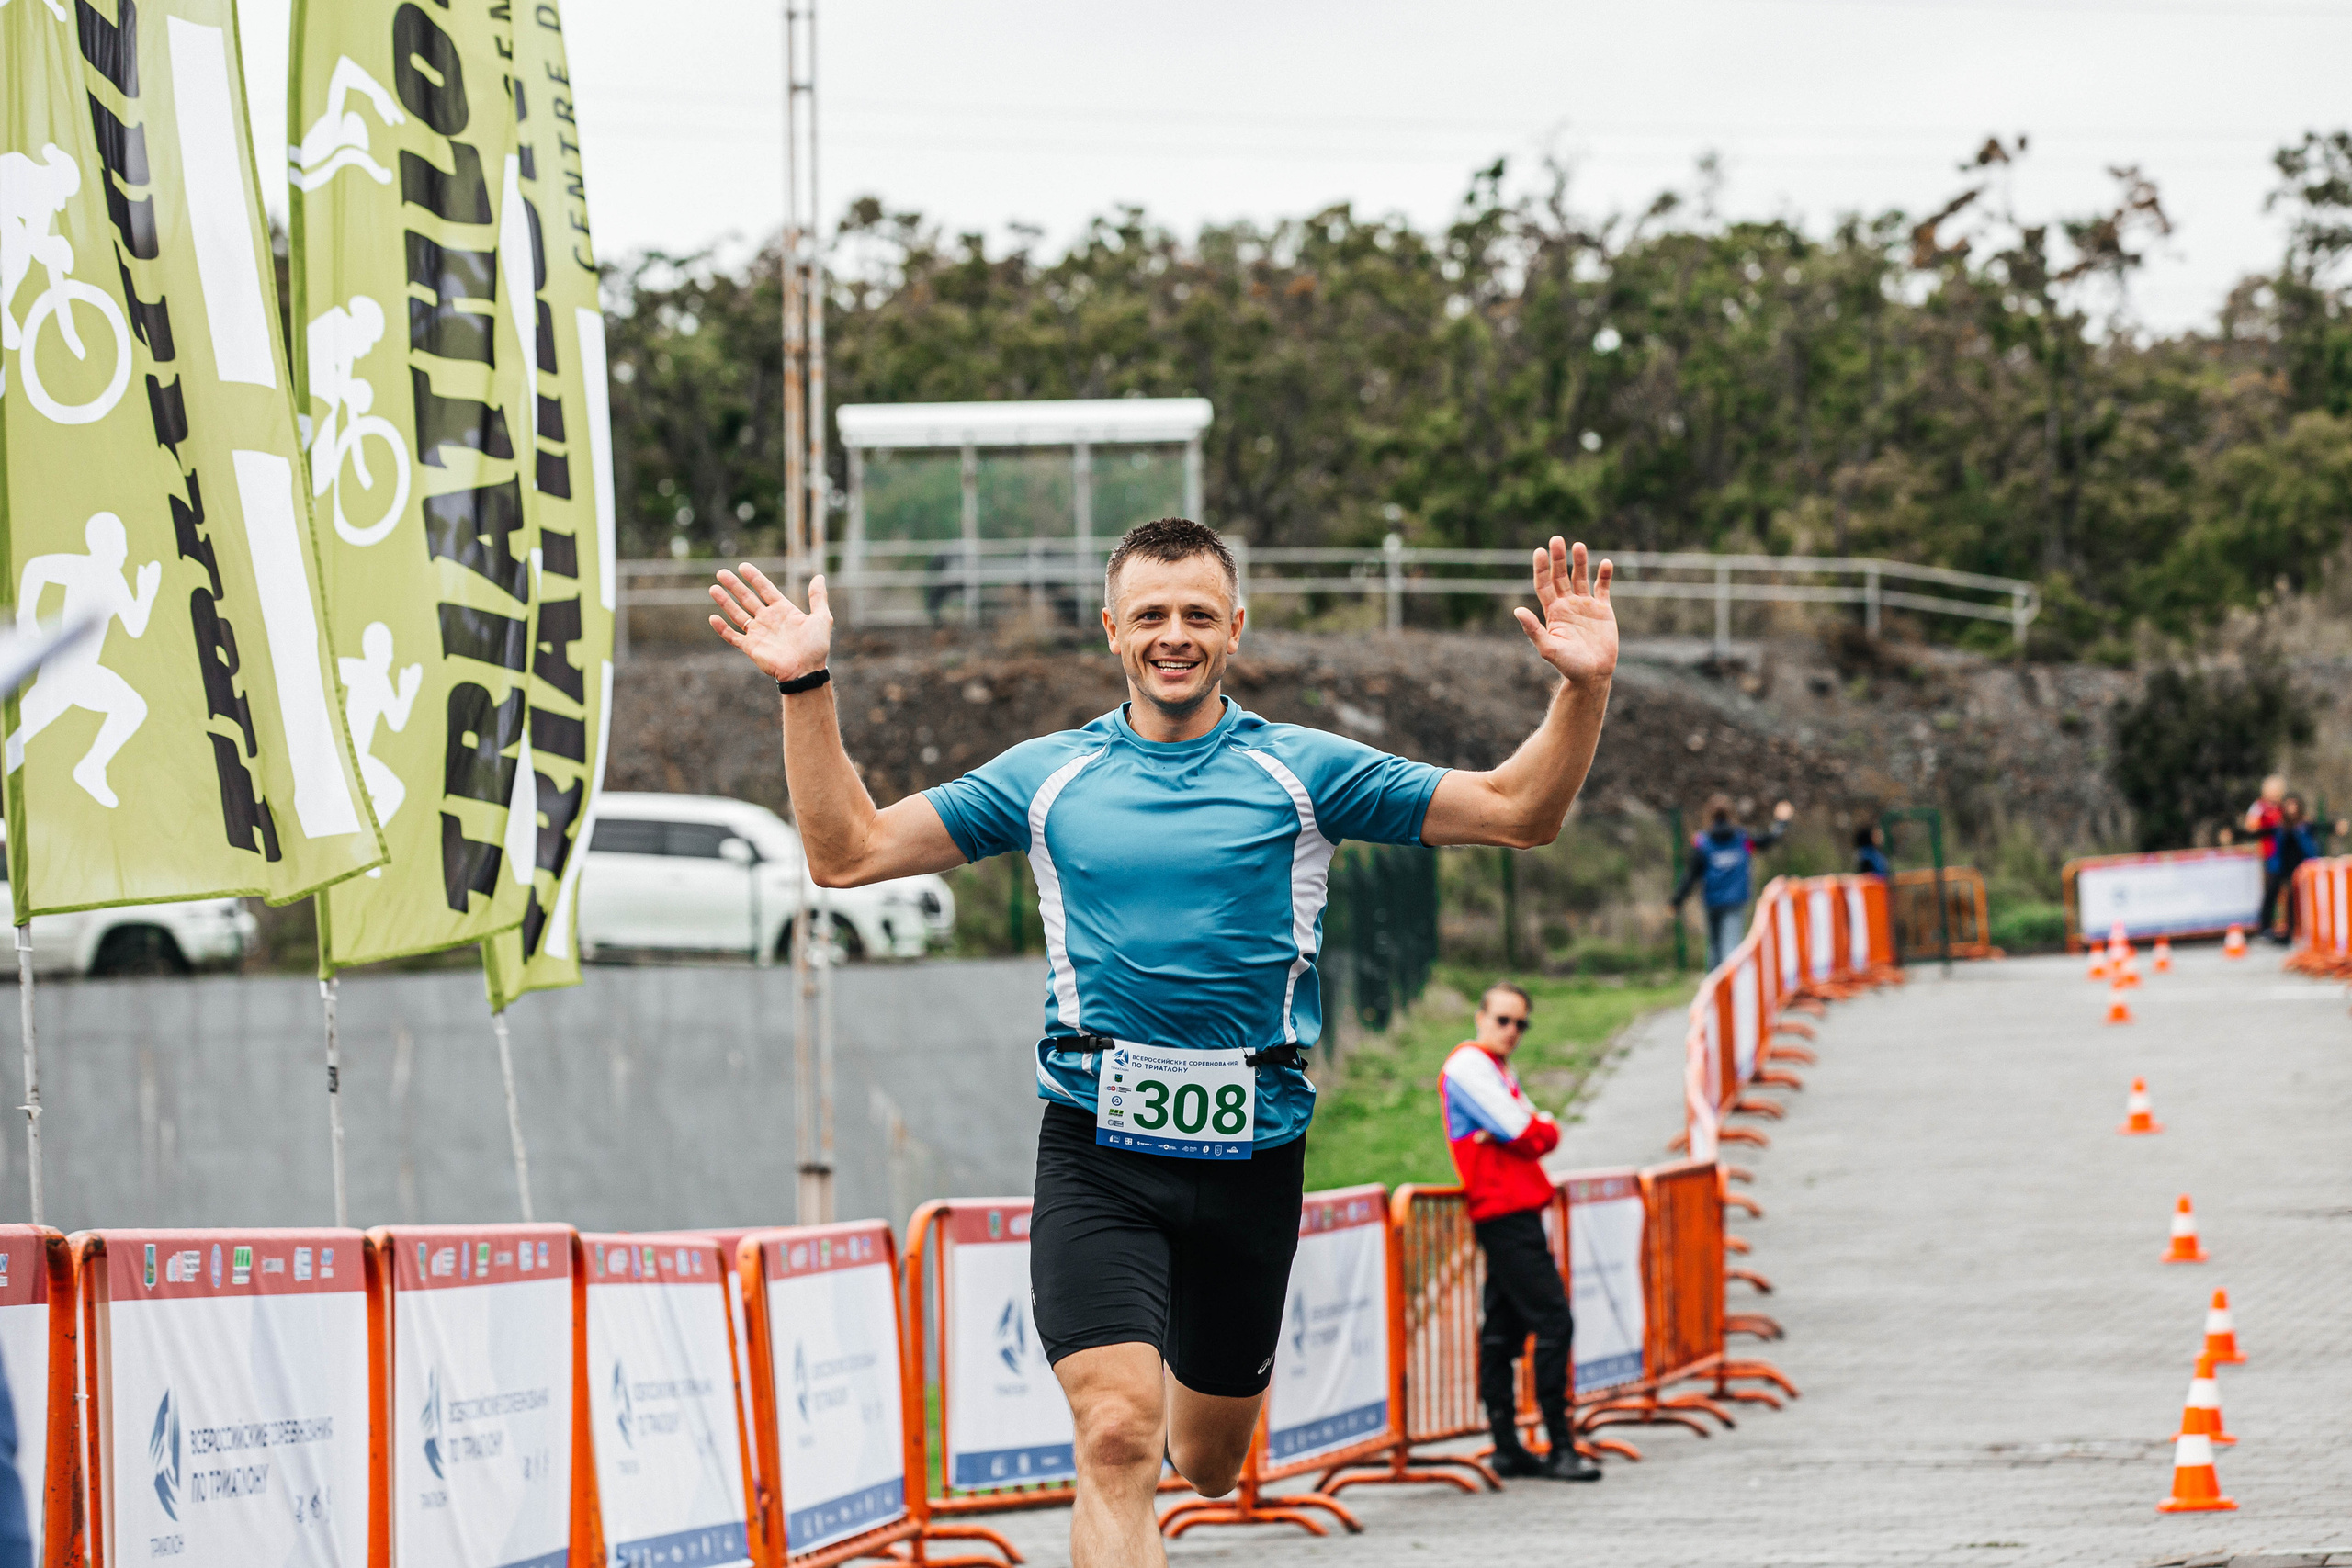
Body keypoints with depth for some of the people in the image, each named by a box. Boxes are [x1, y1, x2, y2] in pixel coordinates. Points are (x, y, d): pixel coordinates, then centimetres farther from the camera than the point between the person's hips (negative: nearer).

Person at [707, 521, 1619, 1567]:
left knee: (1207, 1467, 17)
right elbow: (847, 850, 8)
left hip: (1250, 1155, 1)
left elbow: (1517, 812, 2)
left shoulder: (1303, 771, 4)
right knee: (1117, 1441, -20)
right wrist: (805, 689, -2)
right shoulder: (1047, 777, 6)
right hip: (1097, 1155, -1)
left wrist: (1585, 687, -14)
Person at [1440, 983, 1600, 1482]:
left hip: (1515, 1213, 10)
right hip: (1505, 1211, -10)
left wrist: (1532, 1130, -7)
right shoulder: (1469, 1064, -8)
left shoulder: (1497, 1070, 23)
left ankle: (1507, 1449, 13)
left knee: (1504, 1330, 10)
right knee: (1552, 1320, -14)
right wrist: (1538, 1129, 4)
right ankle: (1560, 1448, -15)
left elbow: (1540, 1133, 14)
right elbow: (1525, 1134, -16)